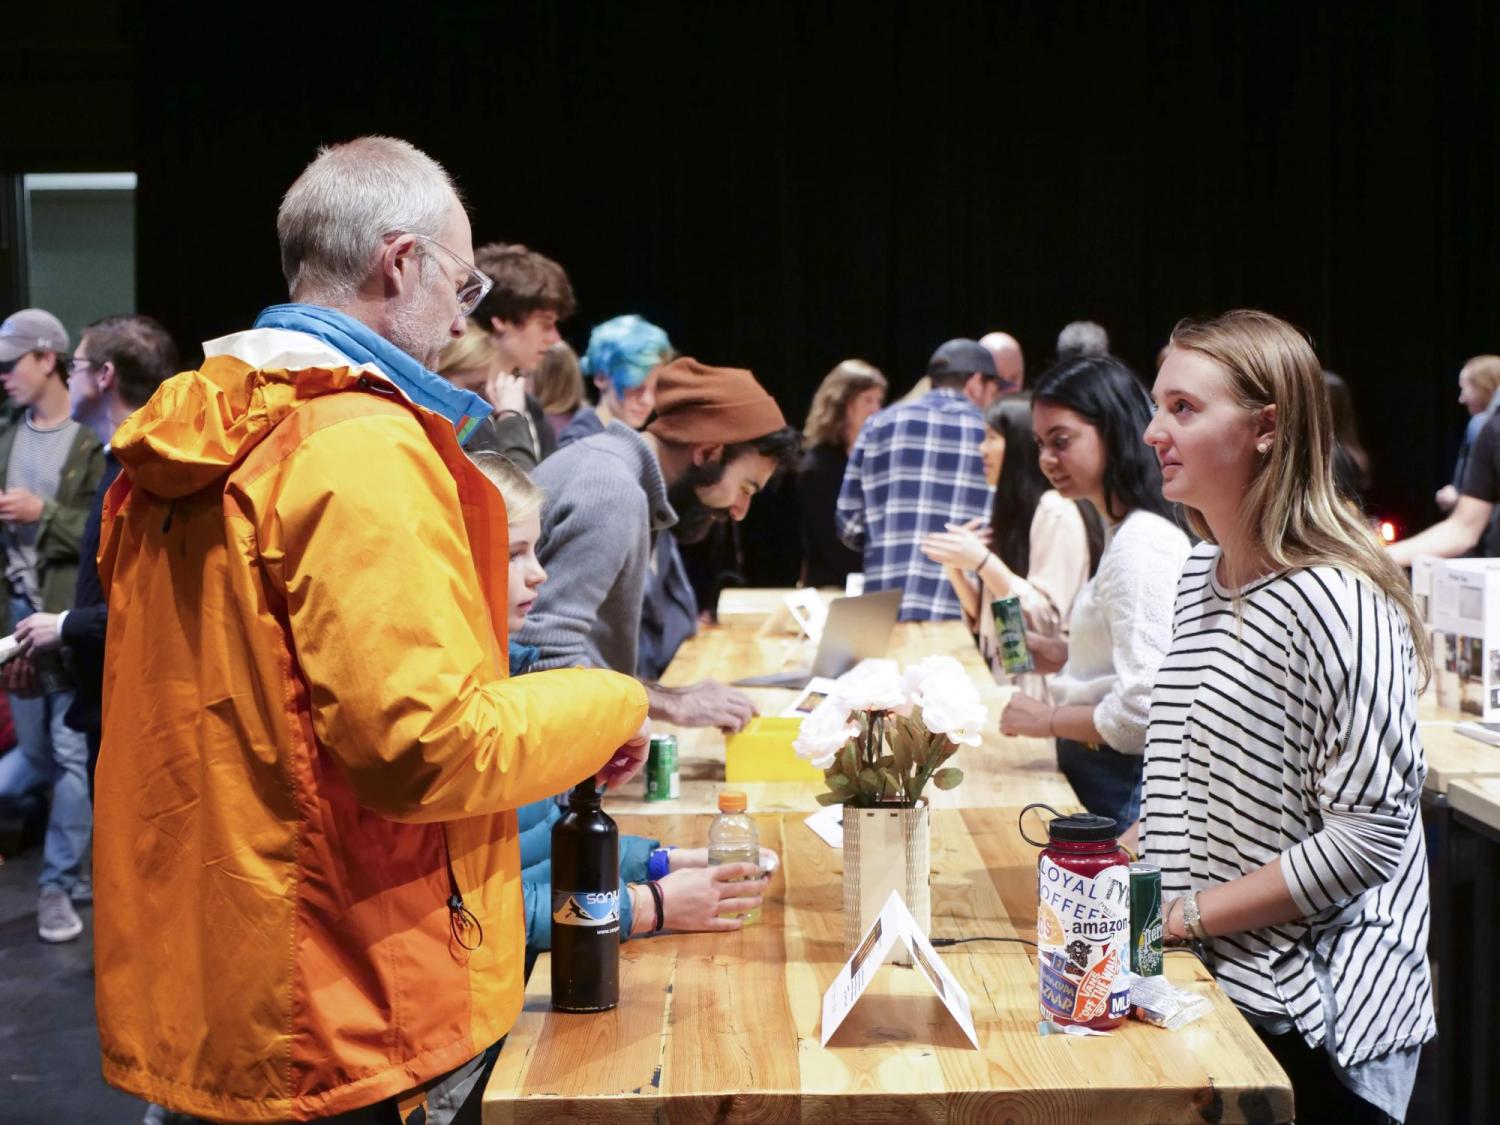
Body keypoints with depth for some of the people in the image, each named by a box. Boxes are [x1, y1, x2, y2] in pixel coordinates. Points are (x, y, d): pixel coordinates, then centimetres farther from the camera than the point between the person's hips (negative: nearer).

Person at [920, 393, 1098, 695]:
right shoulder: (1012, 512, 16)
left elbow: (1048, 618, -17)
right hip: (1001, 679, 8)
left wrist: (982, 562, -20)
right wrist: (955, 567, 0)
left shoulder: (1057, 512, -10)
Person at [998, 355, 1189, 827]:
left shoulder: (1142, 544, -20)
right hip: (1103, 776, 9)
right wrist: (1066, 656, 8)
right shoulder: (1126, 531, 11)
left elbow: (1145, 708, -25)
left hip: (1126, 784, -9)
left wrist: (1050, 720, -12)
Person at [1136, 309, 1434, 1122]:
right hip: (1210, 988, 8)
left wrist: (1187, 914, -19)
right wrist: (1123, 854, 3)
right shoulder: (1201, 573, 5)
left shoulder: (1335, 603, -21)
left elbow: (1370, 835, -21)